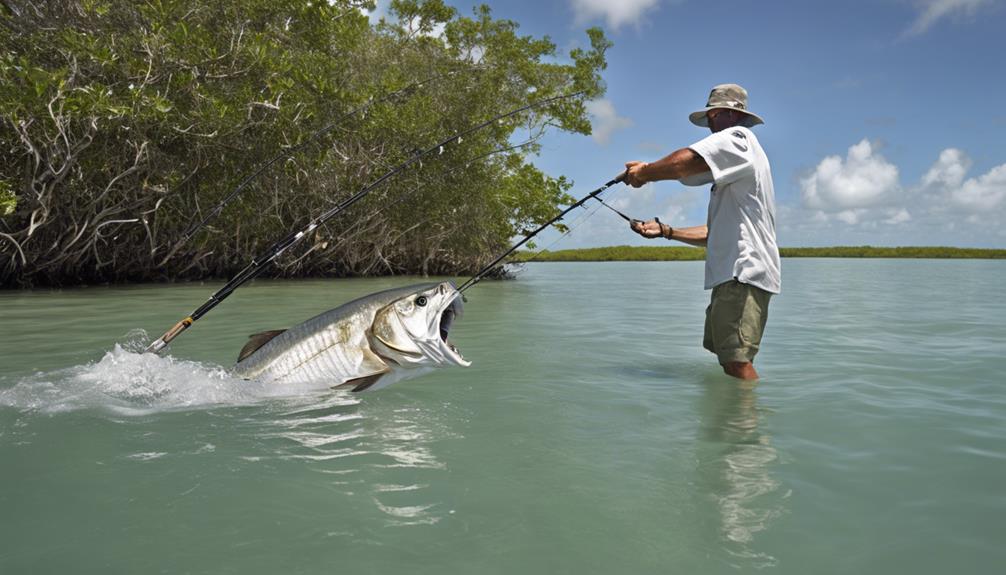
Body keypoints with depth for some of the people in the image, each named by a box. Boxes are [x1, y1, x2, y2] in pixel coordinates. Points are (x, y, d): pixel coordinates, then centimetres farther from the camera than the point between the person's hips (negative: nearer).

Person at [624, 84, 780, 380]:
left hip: (743, 270, -11)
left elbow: (683, 163, -21)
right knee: (726, 358, 11)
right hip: (734, 273, 11)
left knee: (735, 361, -18)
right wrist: (665, 231, 22)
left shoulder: (737, 137, -2)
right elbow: (716, 233, 29)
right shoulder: (733, 173, 30)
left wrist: (643, 172, -3)